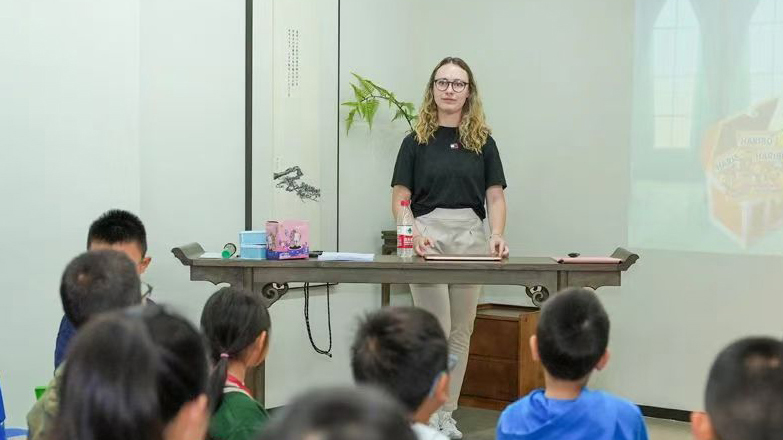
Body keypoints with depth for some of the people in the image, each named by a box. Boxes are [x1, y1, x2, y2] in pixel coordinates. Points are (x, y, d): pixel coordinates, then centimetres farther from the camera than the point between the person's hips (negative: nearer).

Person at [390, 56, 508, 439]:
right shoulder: (416, 141, 3)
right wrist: (413, 230, -17)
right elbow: (400, 197, 1)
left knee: (460, 332, 8)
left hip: (471, 238, 3)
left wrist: (497, 235, -14)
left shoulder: (482, 141, 8)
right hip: (428, 237, -3)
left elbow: (495, 195, 3)